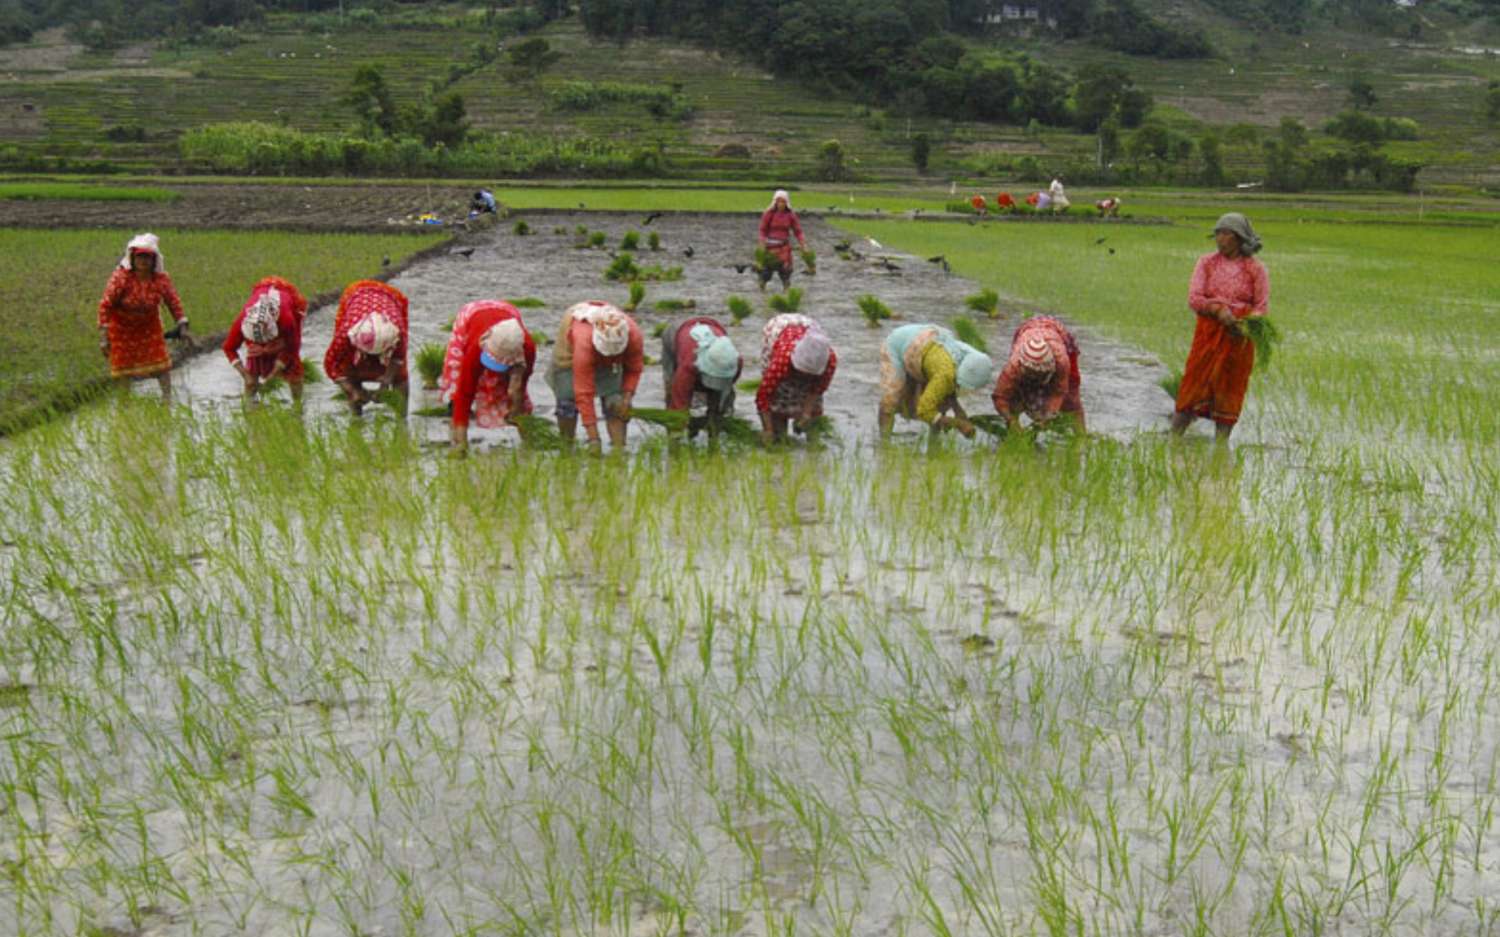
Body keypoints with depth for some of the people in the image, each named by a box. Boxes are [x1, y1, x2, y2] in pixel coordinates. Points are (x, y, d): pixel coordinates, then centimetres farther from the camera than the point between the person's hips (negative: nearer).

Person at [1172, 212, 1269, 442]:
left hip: (1239, 337, 0)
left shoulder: (1255, 269, 1)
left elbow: (1261, 306, 0)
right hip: (1208, 334, 0)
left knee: (1230, 390, 4)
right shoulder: (1207, 263, 4)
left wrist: (1248, 324, -20)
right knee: (1194, 386, -3)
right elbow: (1193, 299, -3)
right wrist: (1218, 309, -21)